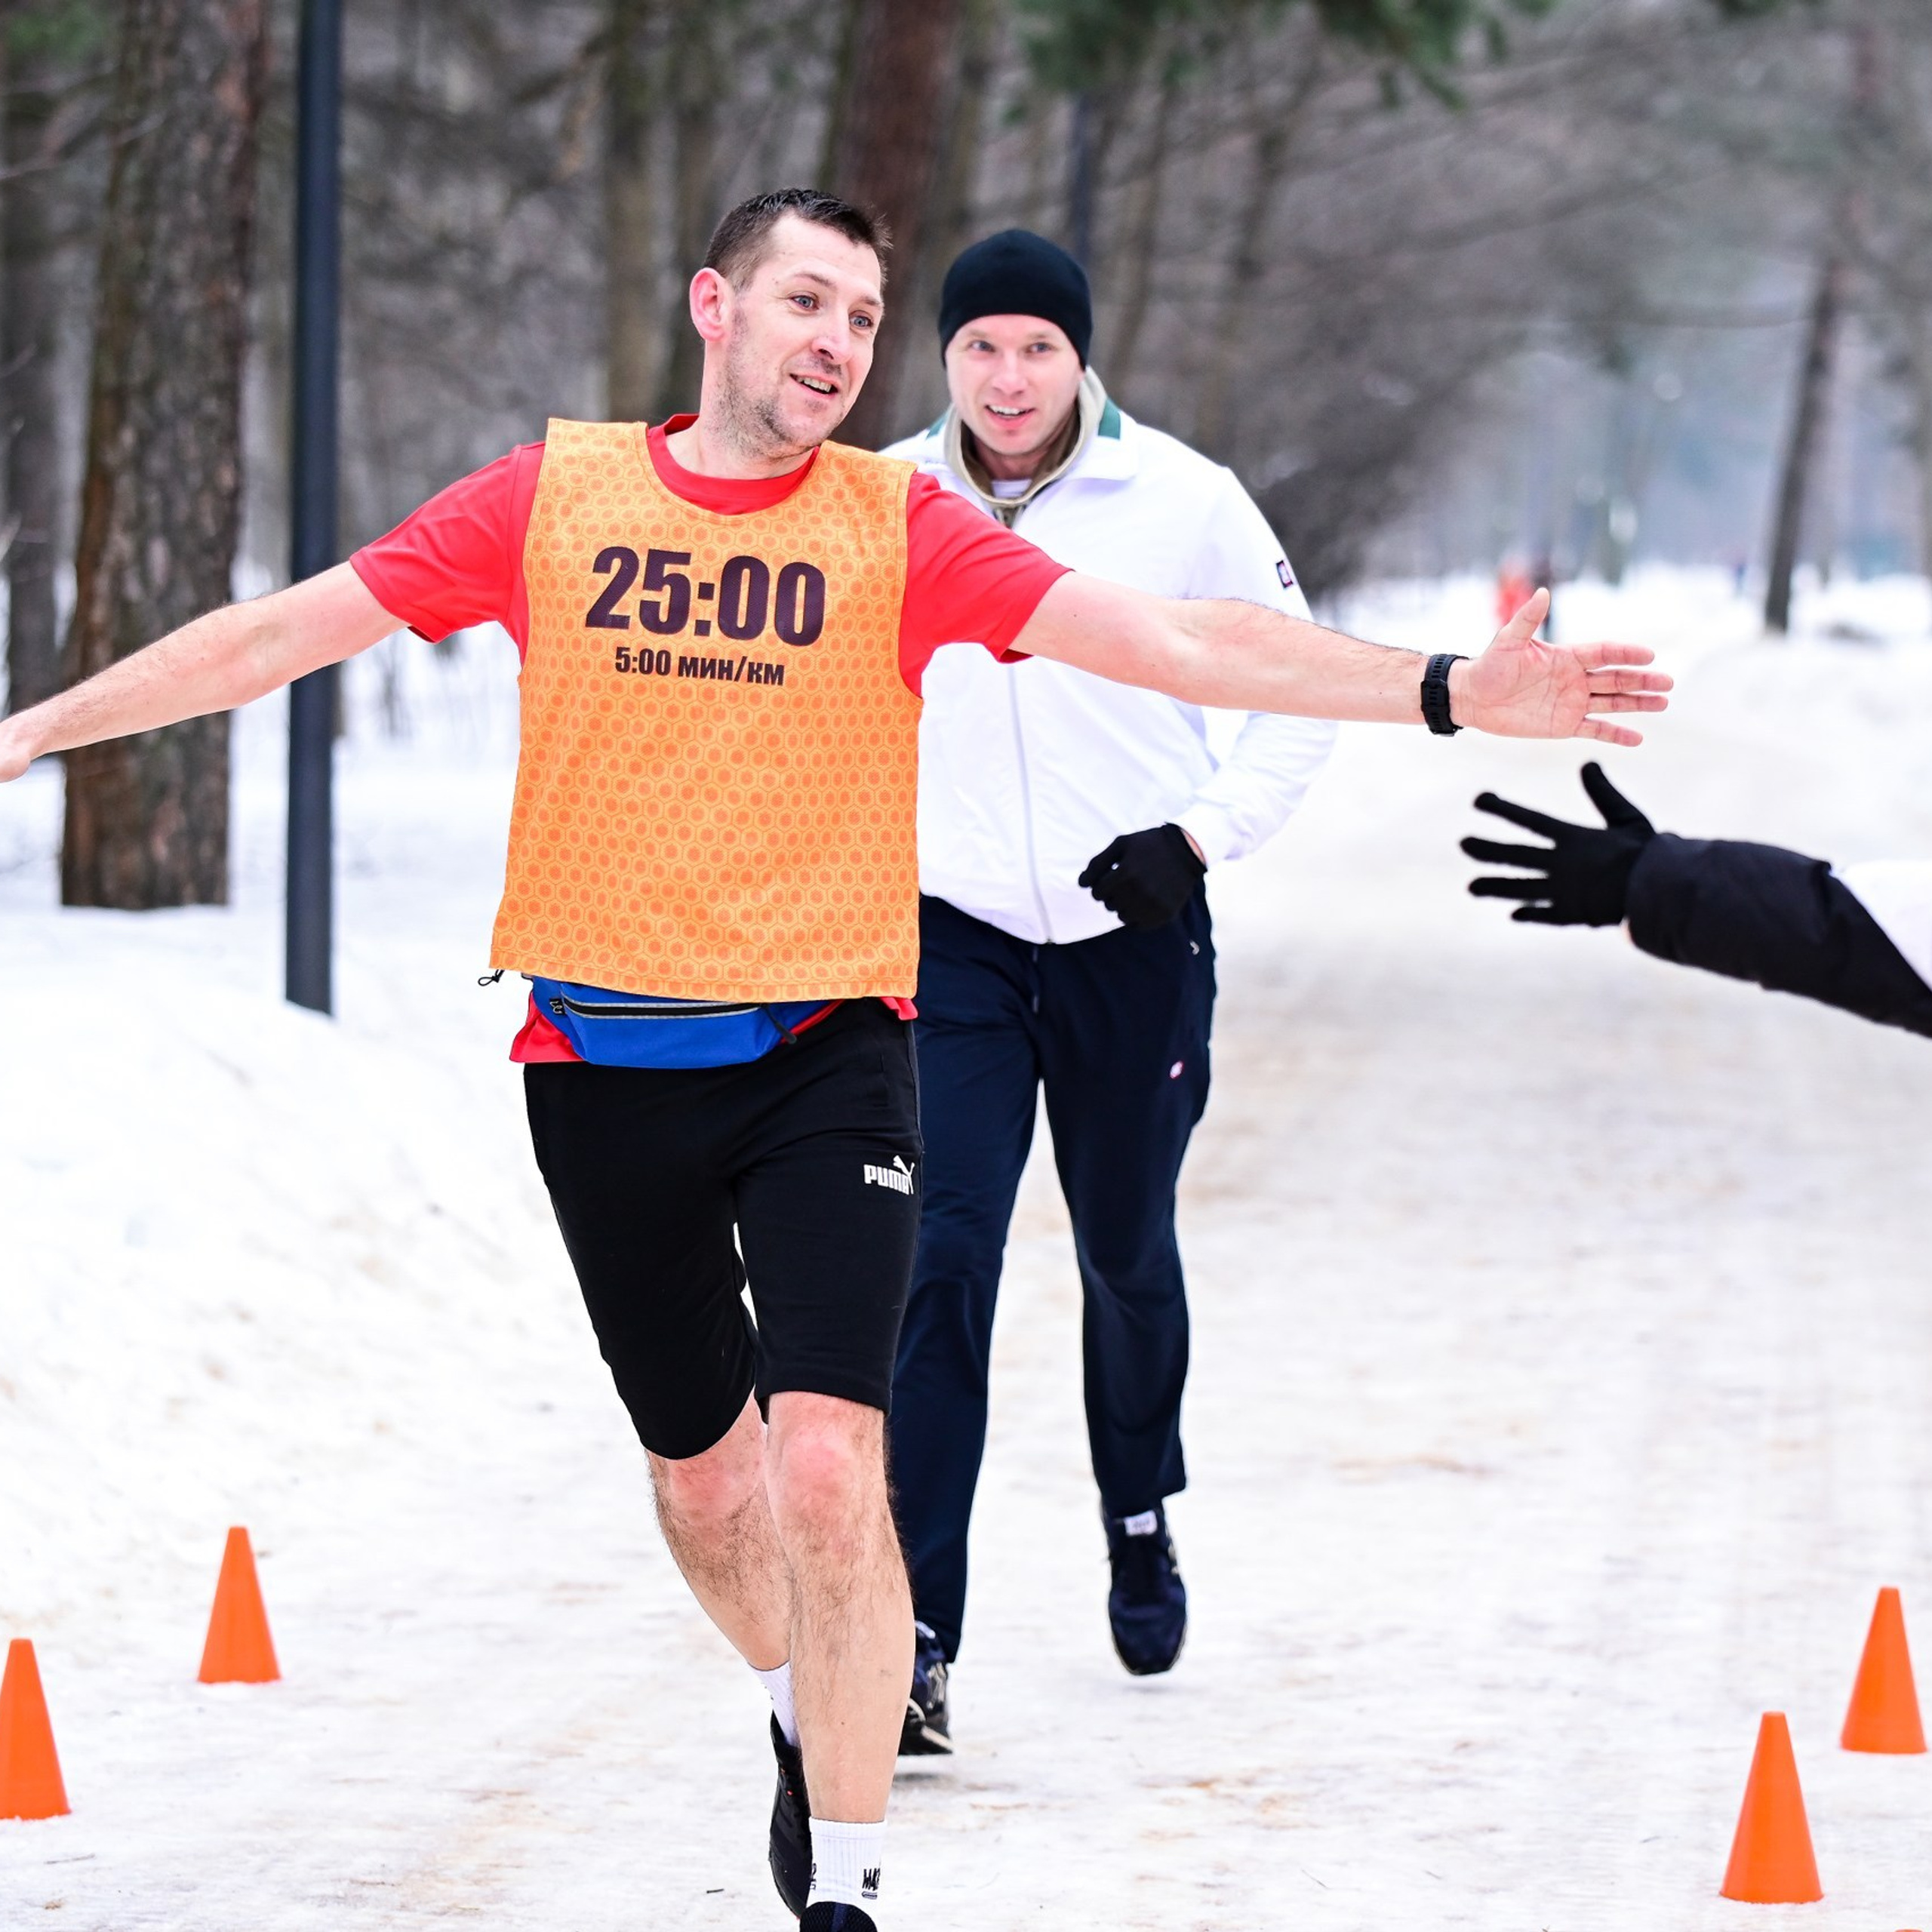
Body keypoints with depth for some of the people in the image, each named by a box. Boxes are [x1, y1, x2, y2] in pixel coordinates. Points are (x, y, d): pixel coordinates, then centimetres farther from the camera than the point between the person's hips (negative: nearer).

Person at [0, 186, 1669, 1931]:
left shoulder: (898, 528, -2)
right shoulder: (555, 497, 2)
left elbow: (1177, 642, -9)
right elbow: (283, 632, 6)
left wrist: (1443, 693, -19)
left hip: (823, 1051, -2)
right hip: (602, 1065, 2)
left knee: (827, 1464, -17)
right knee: (703, 1474, 15)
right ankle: (805, 1717, 47)